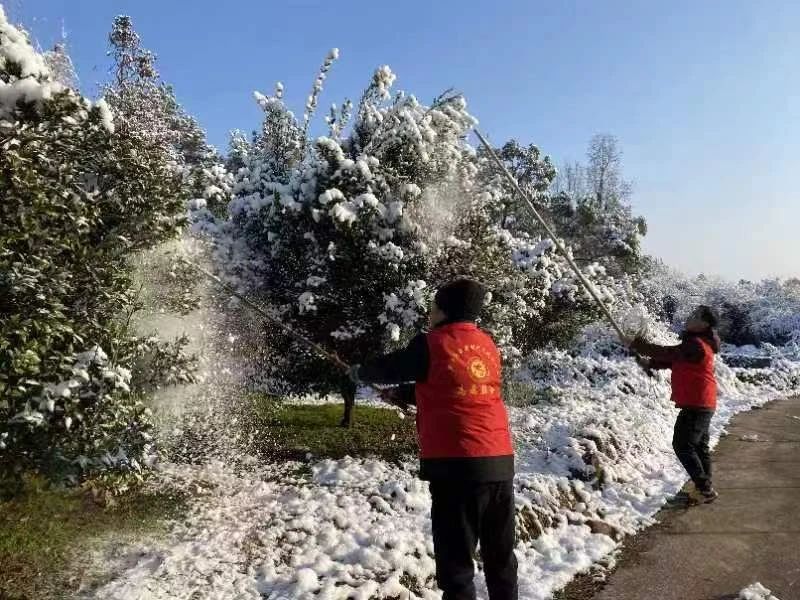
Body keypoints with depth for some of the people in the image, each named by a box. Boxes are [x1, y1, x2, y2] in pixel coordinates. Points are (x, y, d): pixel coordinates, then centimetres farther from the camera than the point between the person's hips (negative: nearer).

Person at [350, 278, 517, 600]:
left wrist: (358, 373, 30)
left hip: (457, 465, -6)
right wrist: (402, 394, 33)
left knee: (456, 562, 2)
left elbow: (388, 368, 10)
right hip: (500, 463, 6)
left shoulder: (431, 344, -5)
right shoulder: (488, 346, 13)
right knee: (501, 556, 17)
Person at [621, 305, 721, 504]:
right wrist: (650, 363, 6)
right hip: (701, 404, 11)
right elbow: (672, 359, 19)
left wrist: (635, 344, -21)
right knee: (699, 446, 15)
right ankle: (705, 489, 23)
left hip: (696, 404, -11)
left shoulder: (696, 345, -21)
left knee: (683, 445, -8)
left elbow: (667, 353, -25)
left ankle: (704, 489, -6)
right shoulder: (695, 342, 14)